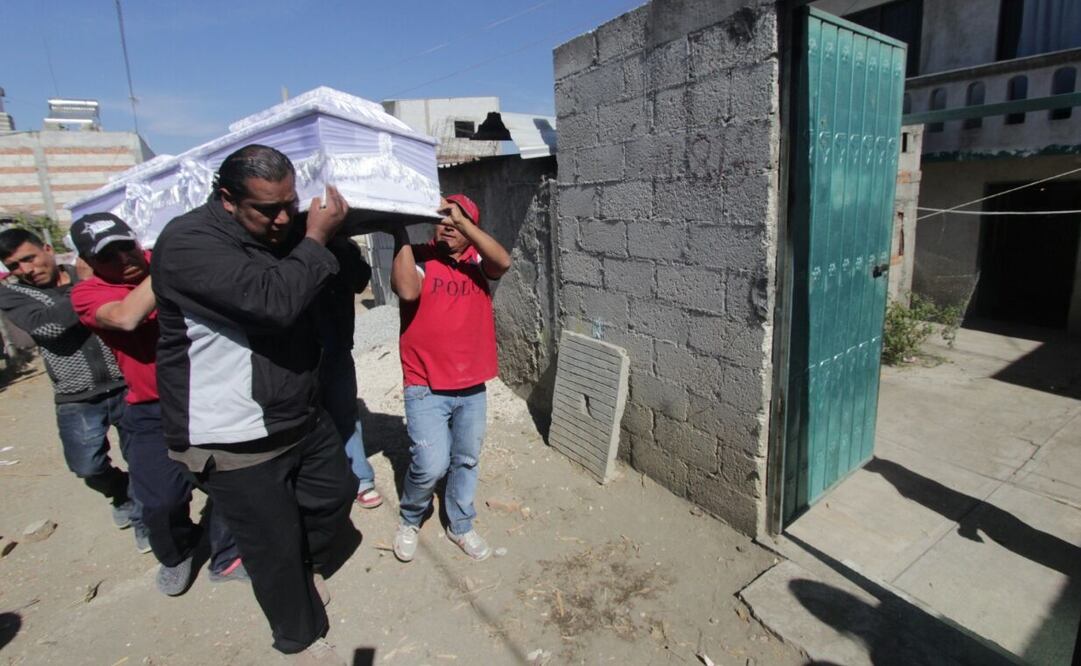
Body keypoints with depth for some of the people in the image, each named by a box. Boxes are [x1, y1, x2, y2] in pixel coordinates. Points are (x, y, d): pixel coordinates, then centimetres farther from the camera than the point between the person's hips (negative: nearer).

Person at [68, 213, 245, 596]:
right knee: (163, 500, 0)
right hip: (154, 412, -1)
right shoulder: (87, 294, -7)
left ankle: (226, 558, 31)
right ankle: (175, 554, 34)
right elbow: (126, 317, -28)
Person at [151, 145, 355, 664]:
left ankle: (305, 568, 54)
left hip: (301, 417, 8)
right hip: (234, 441, -8)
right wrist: (316, 237, -22)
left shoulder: (282, 232, 6)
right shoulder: (189, 242, -21)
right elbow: (274, 300, -34)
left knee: (335, 494, 23)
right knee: (276, 546, 9)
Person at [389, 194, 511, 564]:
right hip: (426, 387, -3)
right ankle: (410, 520, 25)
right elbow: (407, 291, -25)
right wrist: (400, 235, -22)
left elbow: (503, 262, -20)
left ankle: (460, 526, 40)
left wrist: (463, 221, -25)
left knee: (466, 461, 16)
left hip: (472, 387, 4)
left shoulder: (478, 261, 2)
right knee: (431, 465, -8)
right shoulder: (419, 258, -6)